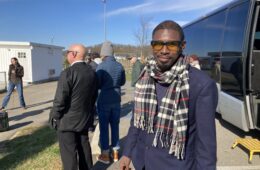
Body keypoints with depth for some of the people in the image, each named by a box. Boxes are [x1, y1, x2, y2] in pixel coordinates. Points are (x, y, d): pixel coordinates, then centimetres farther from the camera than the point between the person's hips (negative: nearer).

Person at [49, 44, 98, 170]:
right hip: (85, 118, 7)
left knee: (68, 152, 7)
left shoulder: (68, 73, -21)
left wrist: (54, 116, -5)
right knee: (84, 146, 21)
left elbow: (60, 99, -20)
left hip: (68, 119, -7)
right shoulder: (92, 72, 2)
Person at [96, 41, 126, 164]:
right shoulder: (120, 66, 0)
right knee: (115, 126, 14)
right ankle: (115, 153, 26)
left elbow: (97, 85, -9)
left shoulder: (101, 67, -14)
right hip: (116, 100, 4)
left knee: (103, 127, 8)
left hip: (104, 101, -4)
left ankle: (105, 155, 19)